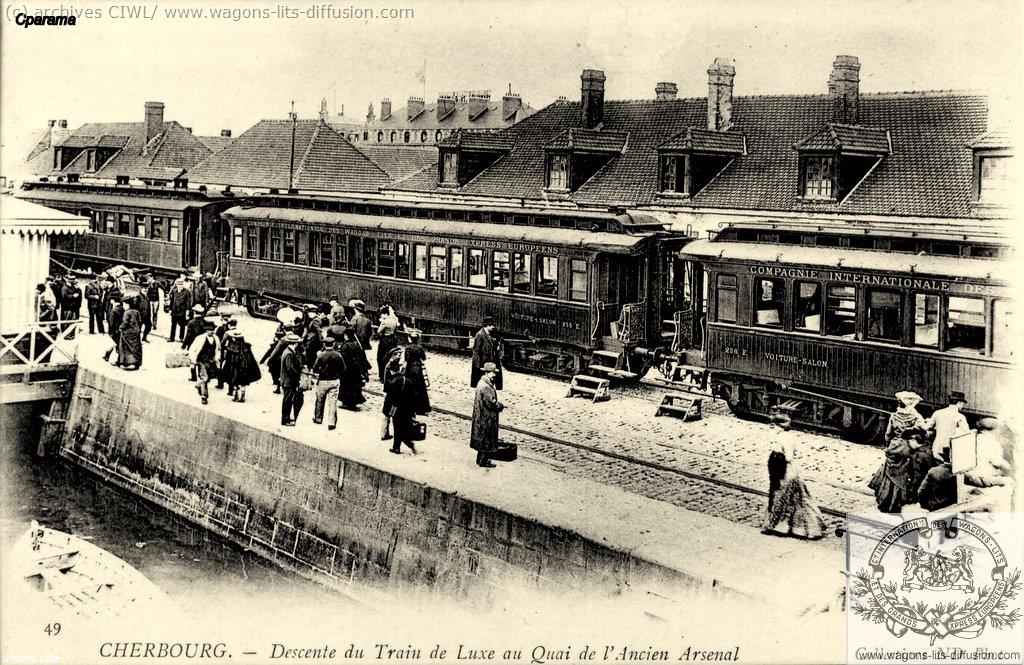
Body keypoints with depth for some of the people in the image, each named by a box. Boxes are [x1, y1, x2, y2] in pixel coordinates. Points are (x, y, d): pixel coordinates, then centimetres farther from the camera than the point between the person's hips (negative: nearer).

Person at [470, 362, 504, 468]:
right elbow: (491, 403, -24)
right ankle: (483, 461, 11)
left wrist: (498, 404, 7)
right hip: (486, 418, -10)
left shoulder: (482, 383, 8)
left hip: (482, 418, 10)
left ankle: (481, 459, 29)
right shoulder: (485, 387, -25)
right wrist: (501, 406, -8)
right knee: (486, 439, 2)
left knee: (482, 439, 19)